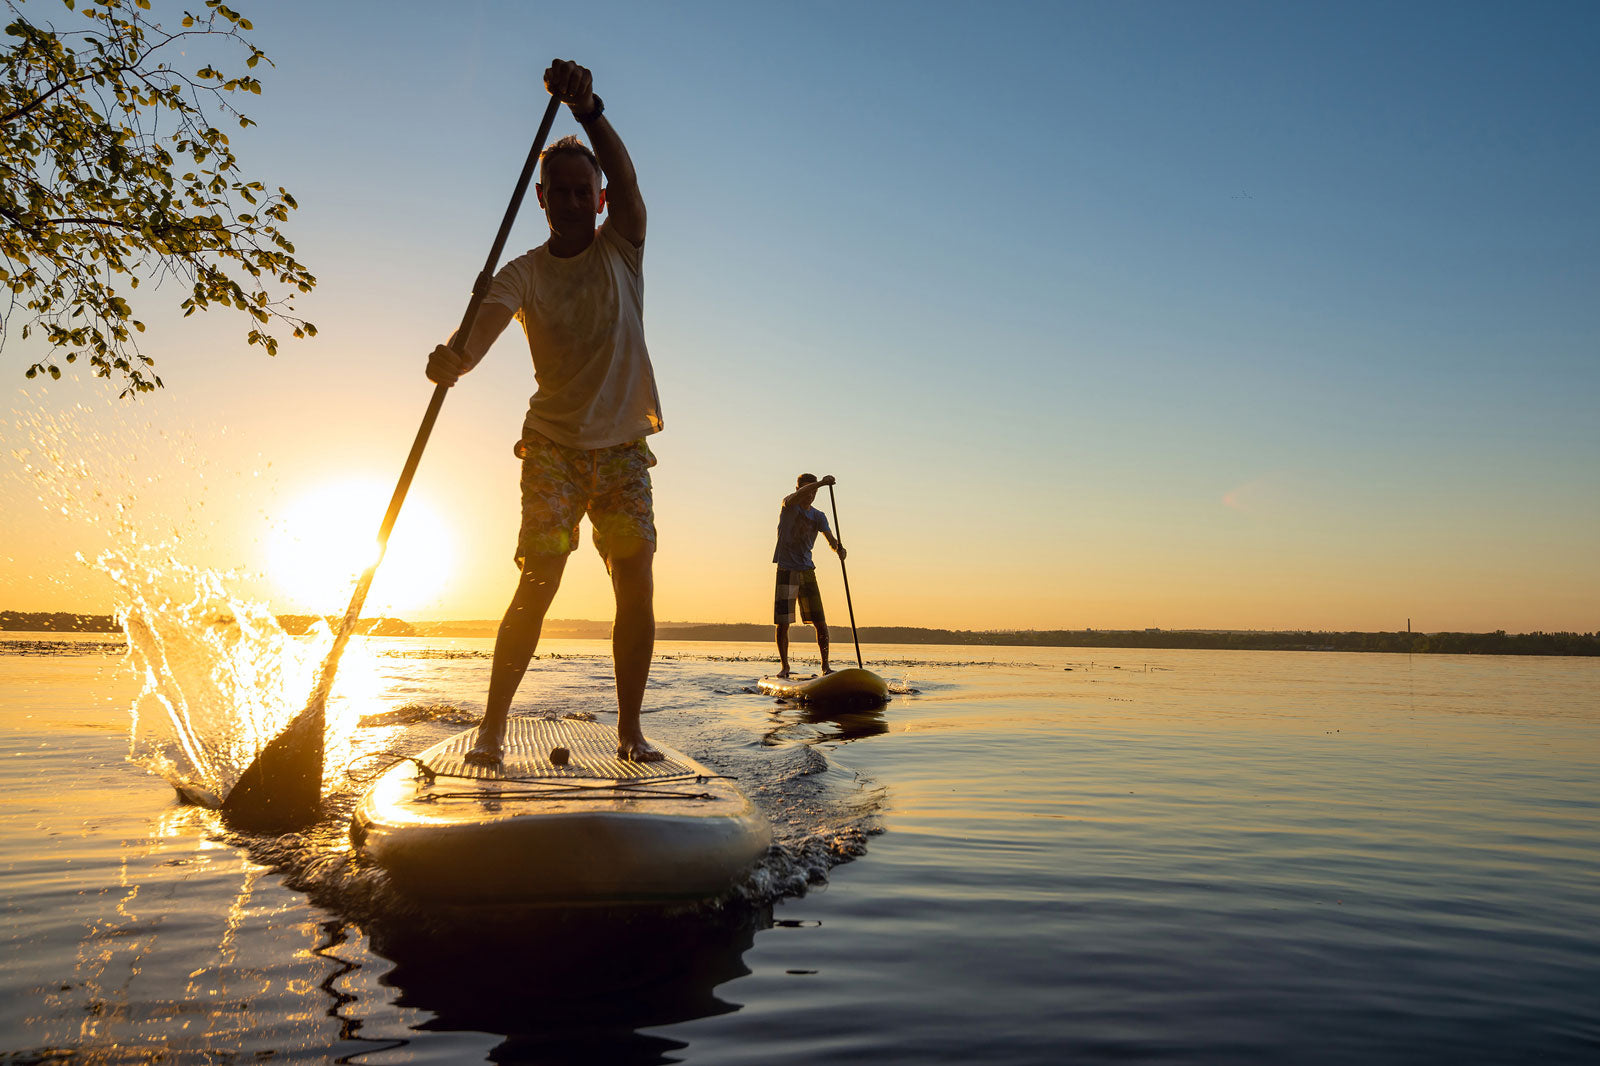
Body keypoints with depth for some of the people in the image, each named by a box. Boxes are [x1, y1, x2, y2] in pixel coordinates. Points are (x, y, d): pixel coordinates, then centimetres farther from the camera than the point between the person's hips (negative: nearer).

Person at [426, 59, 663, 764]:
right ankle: (492, 727, -1)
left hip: (624, 447, 1)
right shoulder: (523, 274, -1)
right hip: (553, 446, -1)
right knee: (538, 585, -11)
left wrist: (588, 110, -35)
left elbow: (625, 177, -17)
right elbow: (484, 326, -20)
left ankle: (630, 730, 6)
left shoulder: (622, 248, 2)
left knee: (637, 589, -5)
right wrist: (454, 361, -44)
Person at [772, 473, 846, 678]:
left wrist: (838, 548, -28)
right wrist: (821, 483, -41)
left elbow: (830, 539, -3)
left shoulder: (818, 516, 10)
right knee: (783, 623, -5)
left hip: (807, 571, 4)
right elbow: (797, 496, -25)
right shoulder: (788, 506, -1)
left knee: (820, 623, 0)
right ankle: (784, 666, 9)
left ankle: (825, 665, 10)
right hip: (786, 572, -4)